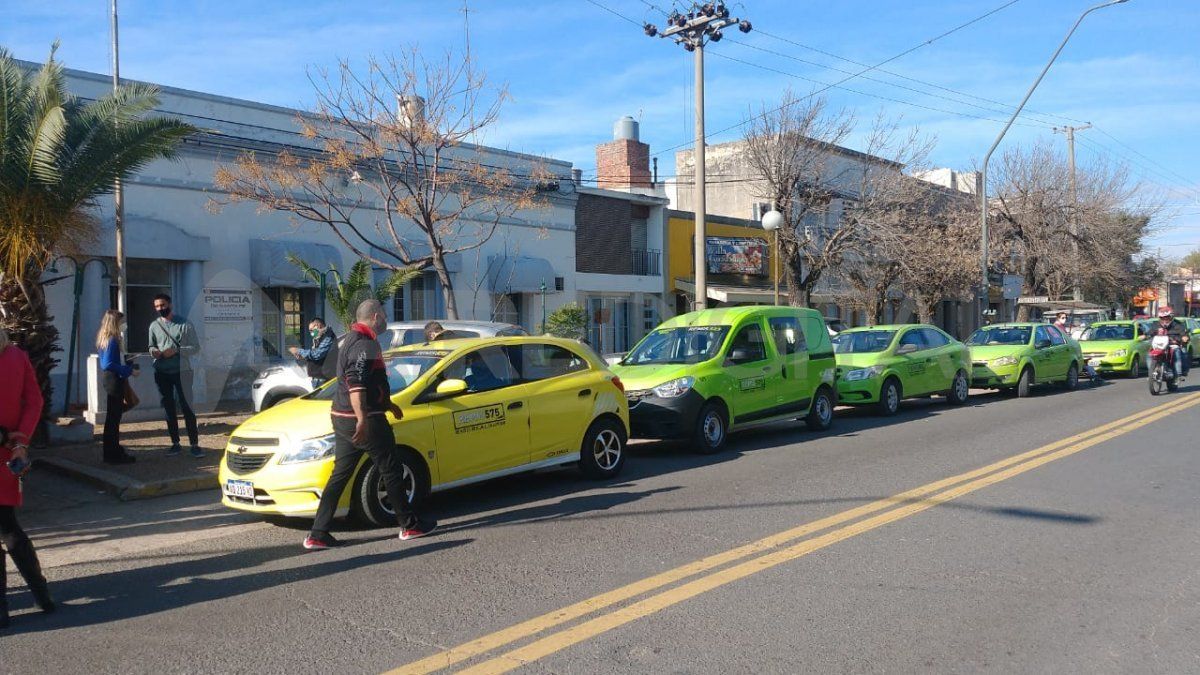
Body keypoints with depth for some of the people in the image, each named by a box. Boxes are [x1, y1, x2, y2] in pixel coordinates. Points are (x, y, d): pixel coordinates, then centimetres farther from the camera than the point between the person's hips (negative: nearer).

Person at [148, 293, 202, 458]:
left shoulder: (184, 324, -3)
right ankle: (175, 443, 17)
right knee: (168, 408, 9)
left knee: (186, 407, -6)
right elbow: (151, 346, 17)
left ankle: (194, 444, -3)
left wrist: (176, 350, -18)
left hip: (181, 371, -4)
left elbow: (196, 347, -5)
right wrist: (154, 351, -7)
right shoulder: (154, 325, 8)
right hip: (162, 373, 4)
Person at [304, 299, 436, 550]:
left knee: (339, 476, 9)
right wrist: (362, 419, -33)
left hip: (342, 418, 10)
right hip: (366, 421, -10)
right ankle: (410, 525, 12)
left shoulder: (351, 340, 20)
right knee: (391, 472, 3)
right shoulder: (365, 344, -14)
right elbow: (356, 385, -26)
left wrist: (387, 403, 39)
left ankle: (317, 535, 7)